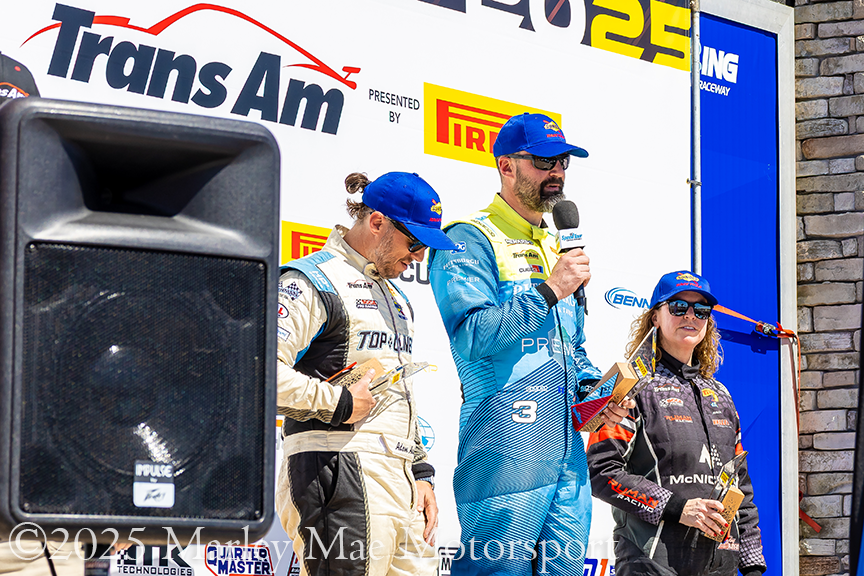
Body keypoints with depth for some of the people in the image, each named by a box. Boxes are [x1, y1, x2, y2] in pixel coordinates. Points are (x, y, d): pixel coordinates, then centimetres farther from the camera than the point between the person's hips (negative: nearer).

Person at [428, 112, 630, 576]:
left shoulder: (557, 248, 24)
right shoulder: (468, 241, -2)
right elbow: (472, 337, -16)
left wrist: (594, 391, 12)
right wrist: (549, 291, -14)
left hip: (566, 455, 8)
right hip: (502, 454, -8)